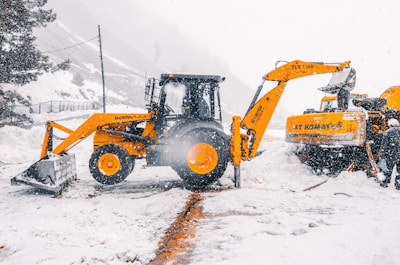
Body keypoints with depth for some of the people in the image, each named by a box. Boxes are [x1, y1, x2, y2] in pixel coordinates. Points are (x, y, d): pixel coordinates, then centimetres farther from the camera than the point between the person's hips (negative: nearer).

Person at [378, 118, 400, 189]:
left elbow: (384, 145, -6)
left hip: (391, 154, -2)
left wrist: (382, 156, -3)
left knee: (388, 169, 12)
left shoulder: (388, 132, -4)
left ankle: (385, 182, 21)